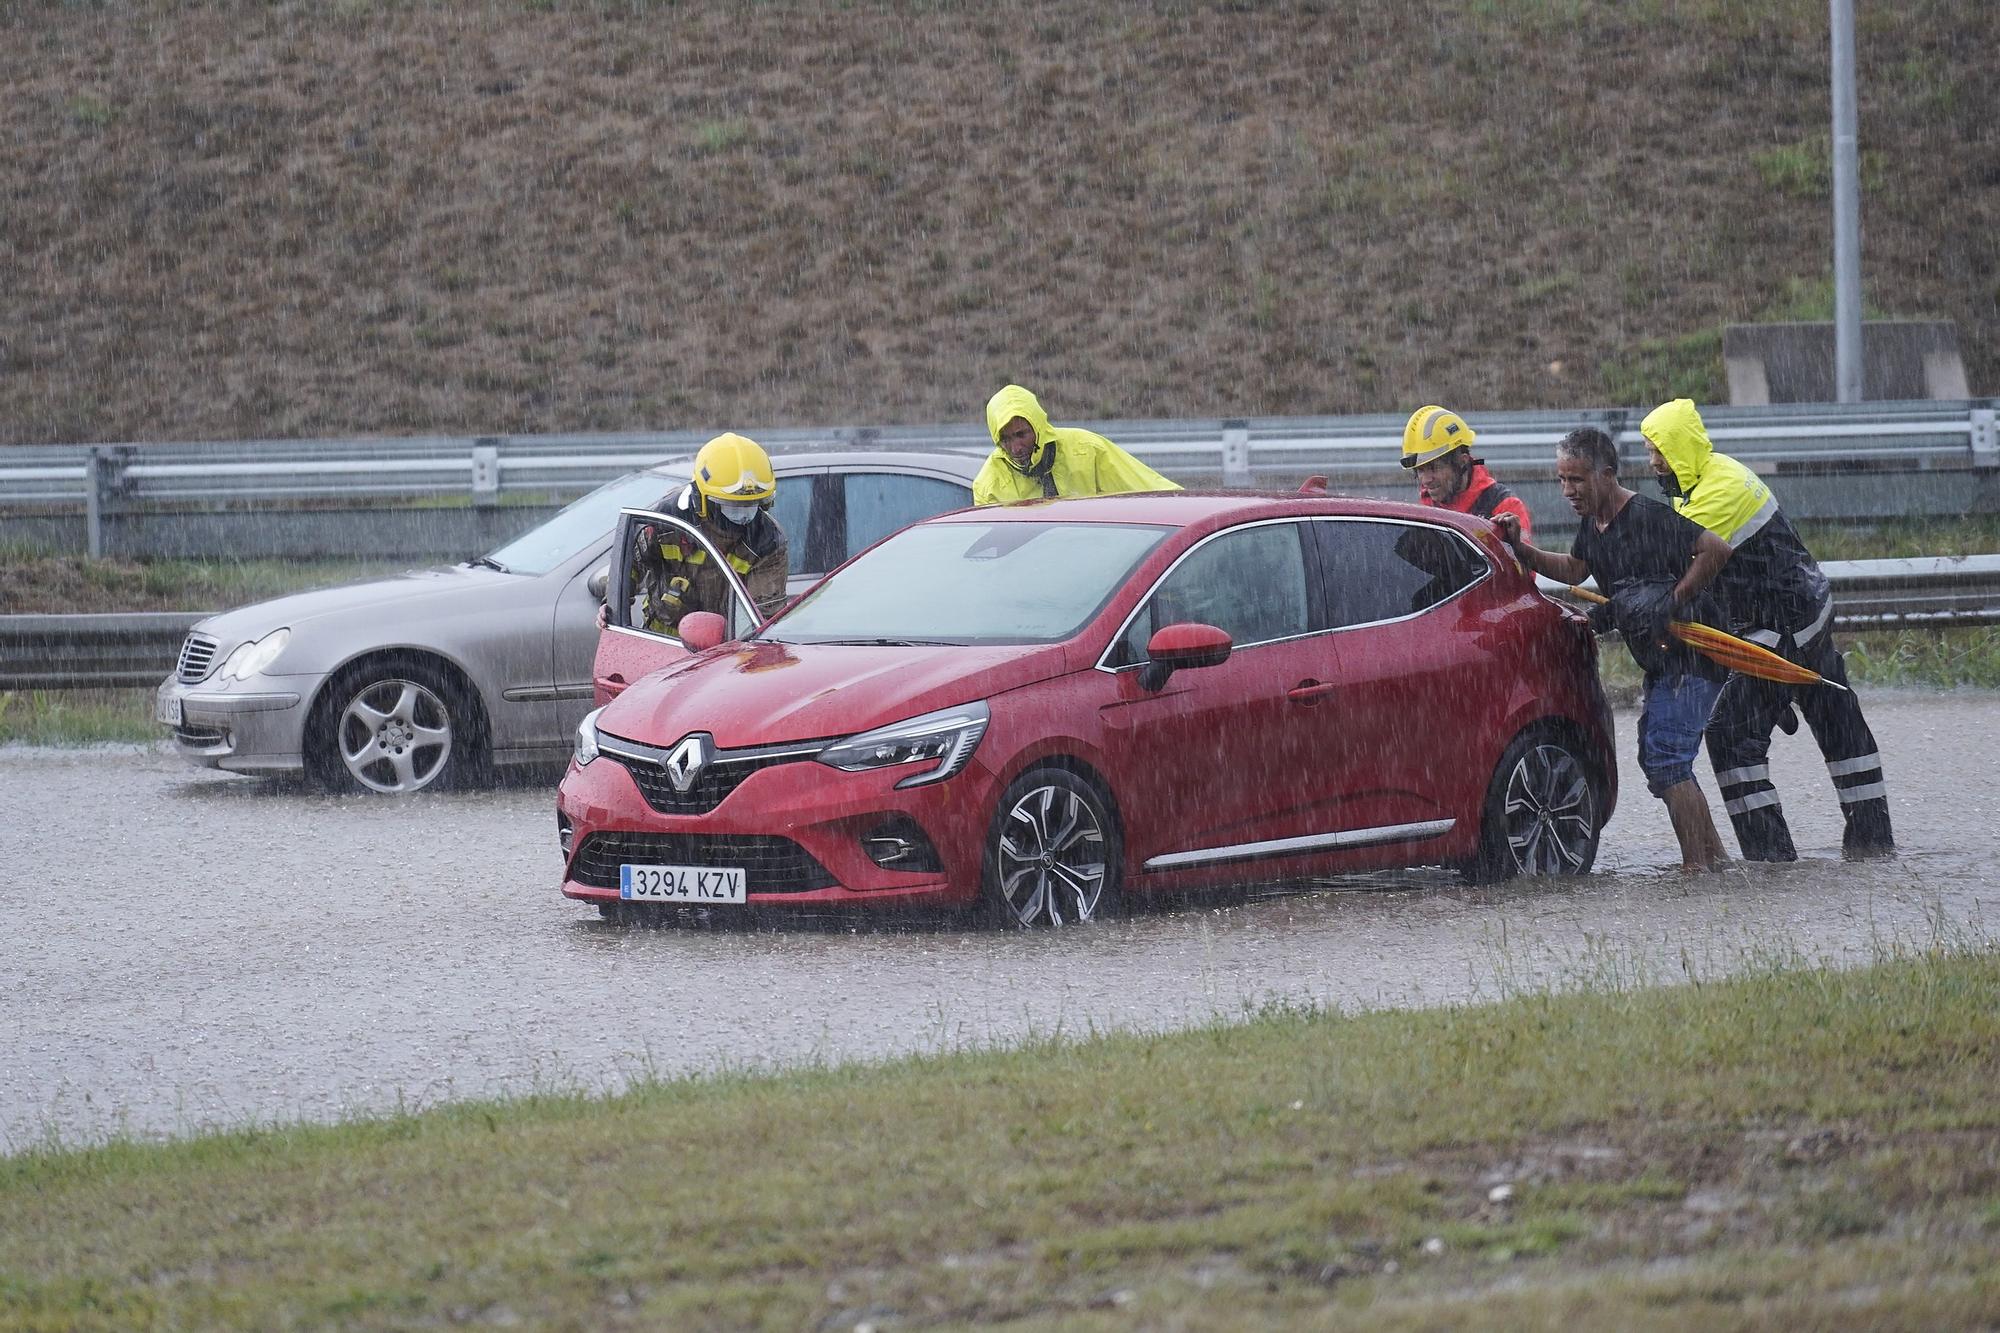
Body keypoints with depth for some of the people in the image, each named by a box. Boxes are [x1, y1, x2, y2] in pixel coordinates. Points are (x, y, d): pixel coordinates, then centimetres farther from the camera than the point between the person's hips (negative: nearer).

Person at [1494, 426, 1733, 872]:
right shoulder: (1594, 523, 9)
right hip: (1661, 659, 10)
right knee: (1657, 758, 15)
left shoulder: (1646, 516, -20)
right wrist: (1520, 548, 14)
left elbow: (1716, 550, -25)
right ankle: (1713, 855, 22)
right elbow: (1575, 570, 27)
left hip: (1691, 652, -10)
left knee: (1665, 760, -15)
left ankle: (1696, 866, -13)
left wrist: (1673, 602, -24)